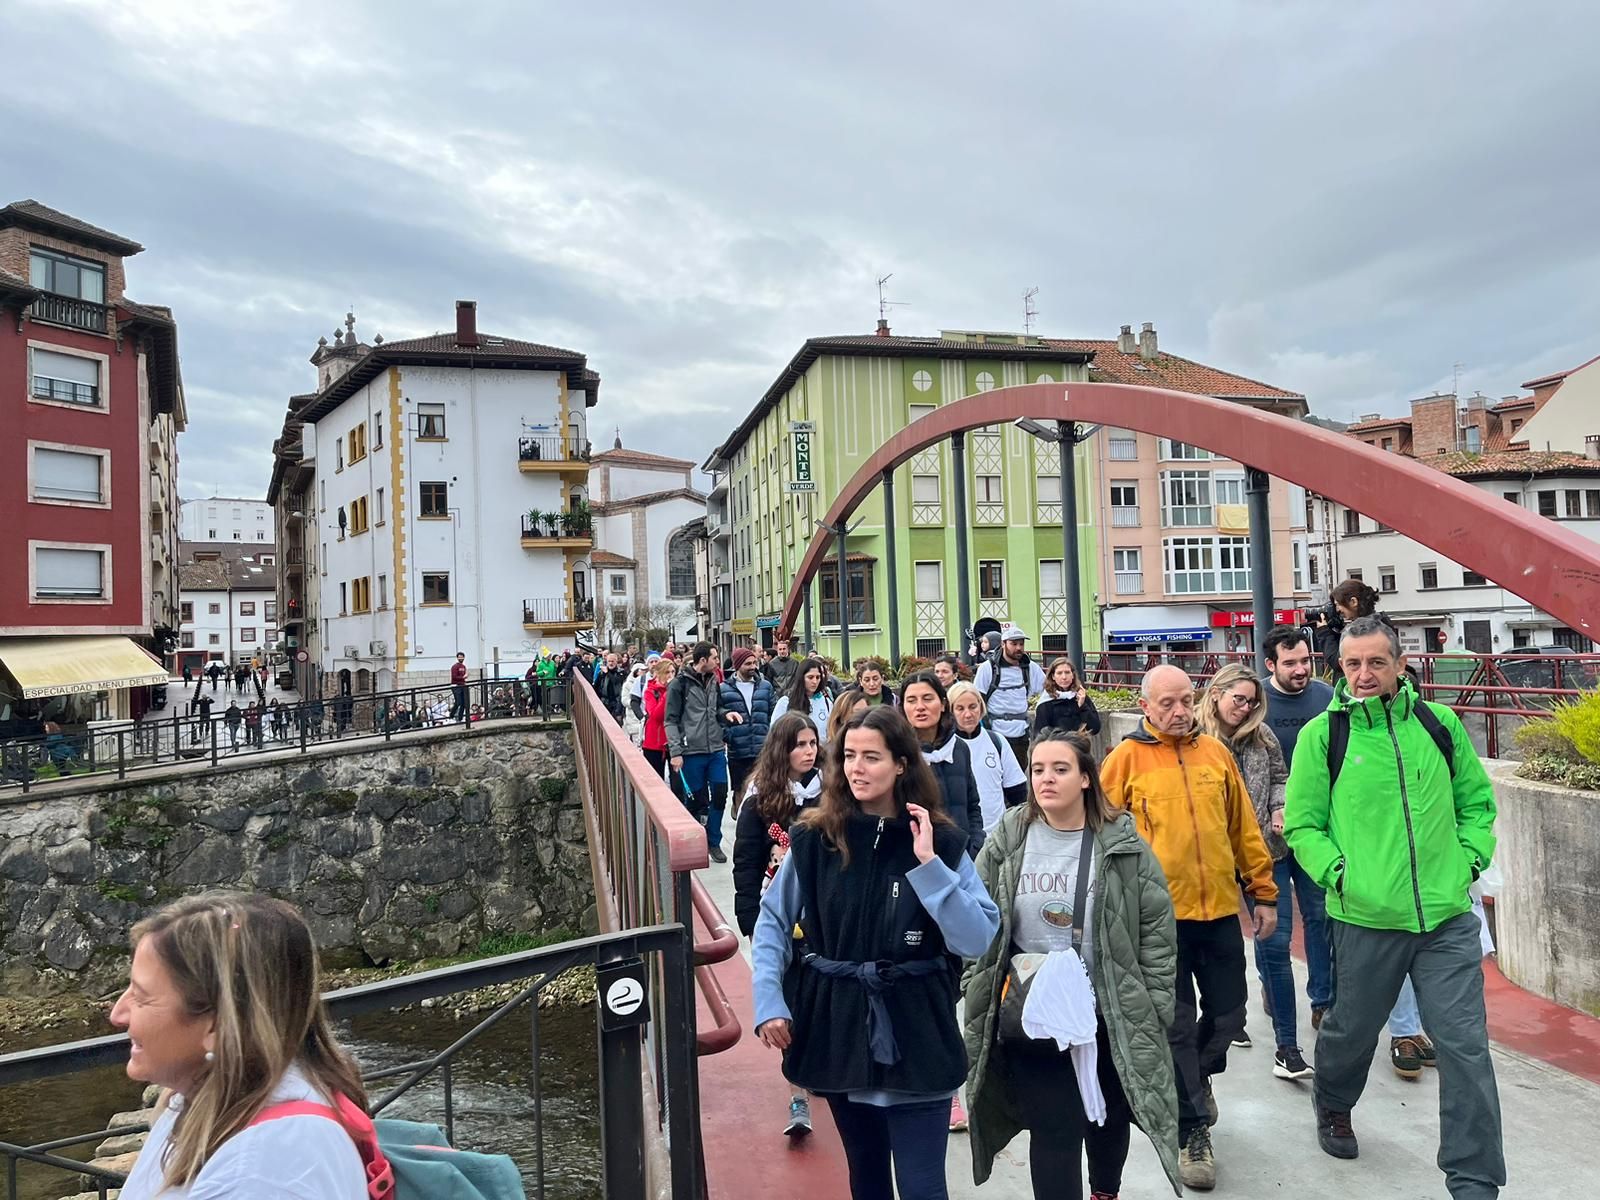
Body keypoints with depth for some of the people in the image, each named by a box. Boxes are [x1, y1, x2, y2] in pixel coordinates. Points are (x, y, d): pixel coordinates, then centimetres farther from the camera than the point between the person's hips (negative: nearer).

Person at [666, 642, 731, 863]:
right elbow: (671, 720, -8)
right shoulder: (680, 684, -7)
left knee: (720, 794, 1)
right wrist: (675, 751, -13)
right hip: (691, 752, -5)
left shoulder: (714, 681, 10)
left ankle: (713, 842, 16)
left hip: (716, 750, 5)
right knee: (695, 799, 4)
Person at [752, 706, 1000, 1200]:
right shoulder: (814, 837, -4)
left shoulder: (942, 842, -6)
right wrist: (768, 1002, -6)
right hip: (838, 1033, 2)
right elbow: (773, 921, 4)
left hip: (915, 1039, -2)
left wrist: (928, 865, -21)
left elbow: (977, 940, -14)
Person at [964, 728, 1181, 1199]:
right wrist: (976, 990, -1)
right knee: (1053, 1131, 1)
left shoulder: (1123, 846, -9)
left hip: (1110, 1017, 1)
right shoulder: (1005, 843, -5)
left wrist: (1153, 1011, -5)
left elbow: (1157, 928, -4)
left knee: (1110, 1119, 21)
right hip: (1031, 1019, -1)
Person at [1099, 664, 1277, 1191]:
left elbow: (1244, 827, 11)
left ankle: (1195, 1079, 45)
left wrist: (1264, 891, 12)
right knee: (1177, 1024, 5)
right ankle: (1192, 1130, 21)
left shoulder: (1215, 752, 6)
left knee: (1228, 1014, 15)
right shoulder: (1125, 758, -7)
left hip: (1220, 910, 4)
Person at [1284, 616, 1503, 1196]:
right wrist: (1340, 874, -14)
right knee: (1352, 1030, 18)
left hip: (1448, 918, 1)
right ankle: (1334, 1106, 48)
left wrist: (1468, 861, 0)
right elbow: (1302, 824, -1)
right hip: (1366, 920, -1)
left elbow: (1478, 801, 14)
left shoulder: (1439, 724, 2)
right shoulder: (1322, 734, -5)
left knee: (1465, 1045, 1)